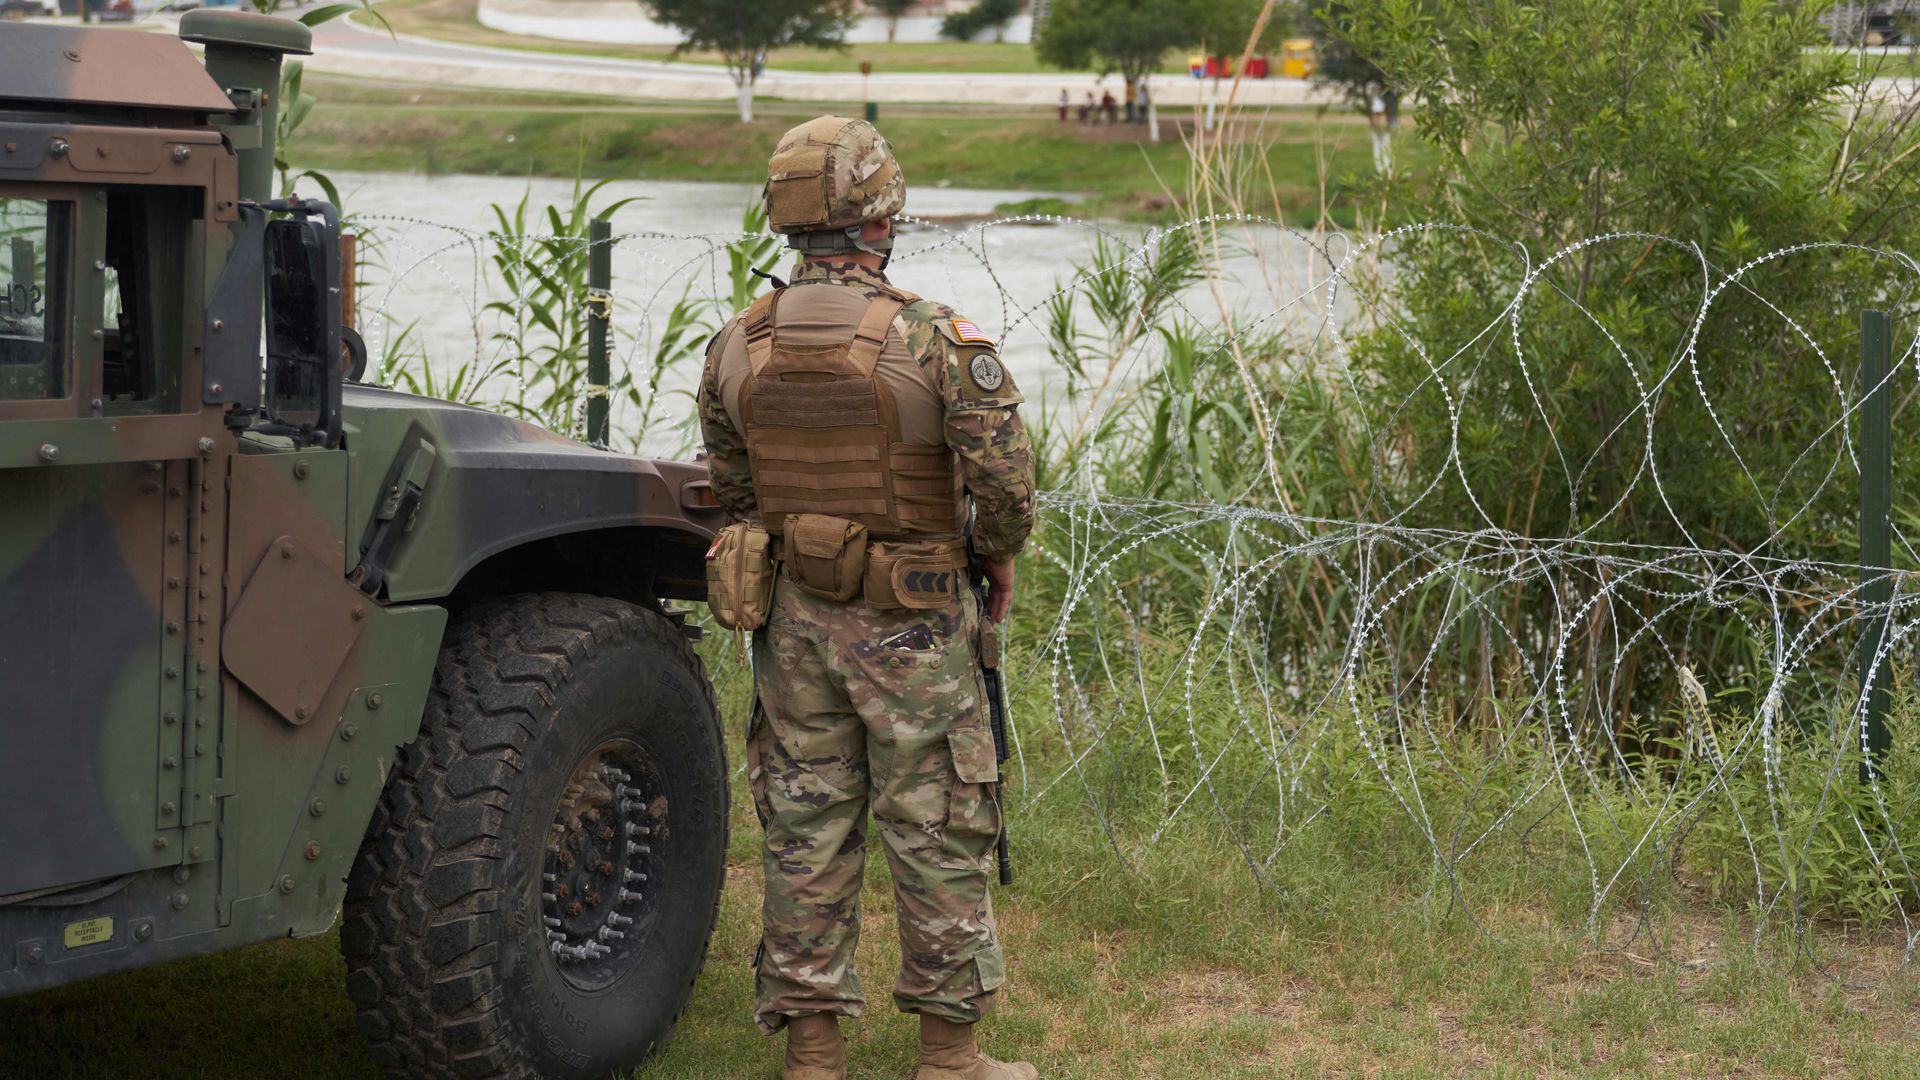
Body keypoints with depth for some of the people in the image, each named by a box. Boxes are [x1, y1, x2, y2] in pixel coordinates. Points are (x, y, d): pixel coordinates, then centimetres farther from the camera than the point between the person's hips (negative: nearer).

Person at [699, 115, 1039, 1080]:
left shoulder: (735, 348, 0)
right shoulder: (935, 340, -16)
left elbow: (732, 492, 9)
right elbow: (1003, 476, -16)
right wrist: (998, 555, 4)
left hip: (795, 617, 5)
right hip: (911, 627, -4)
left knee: (804, 830, 11)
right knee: (935, 831, 6)